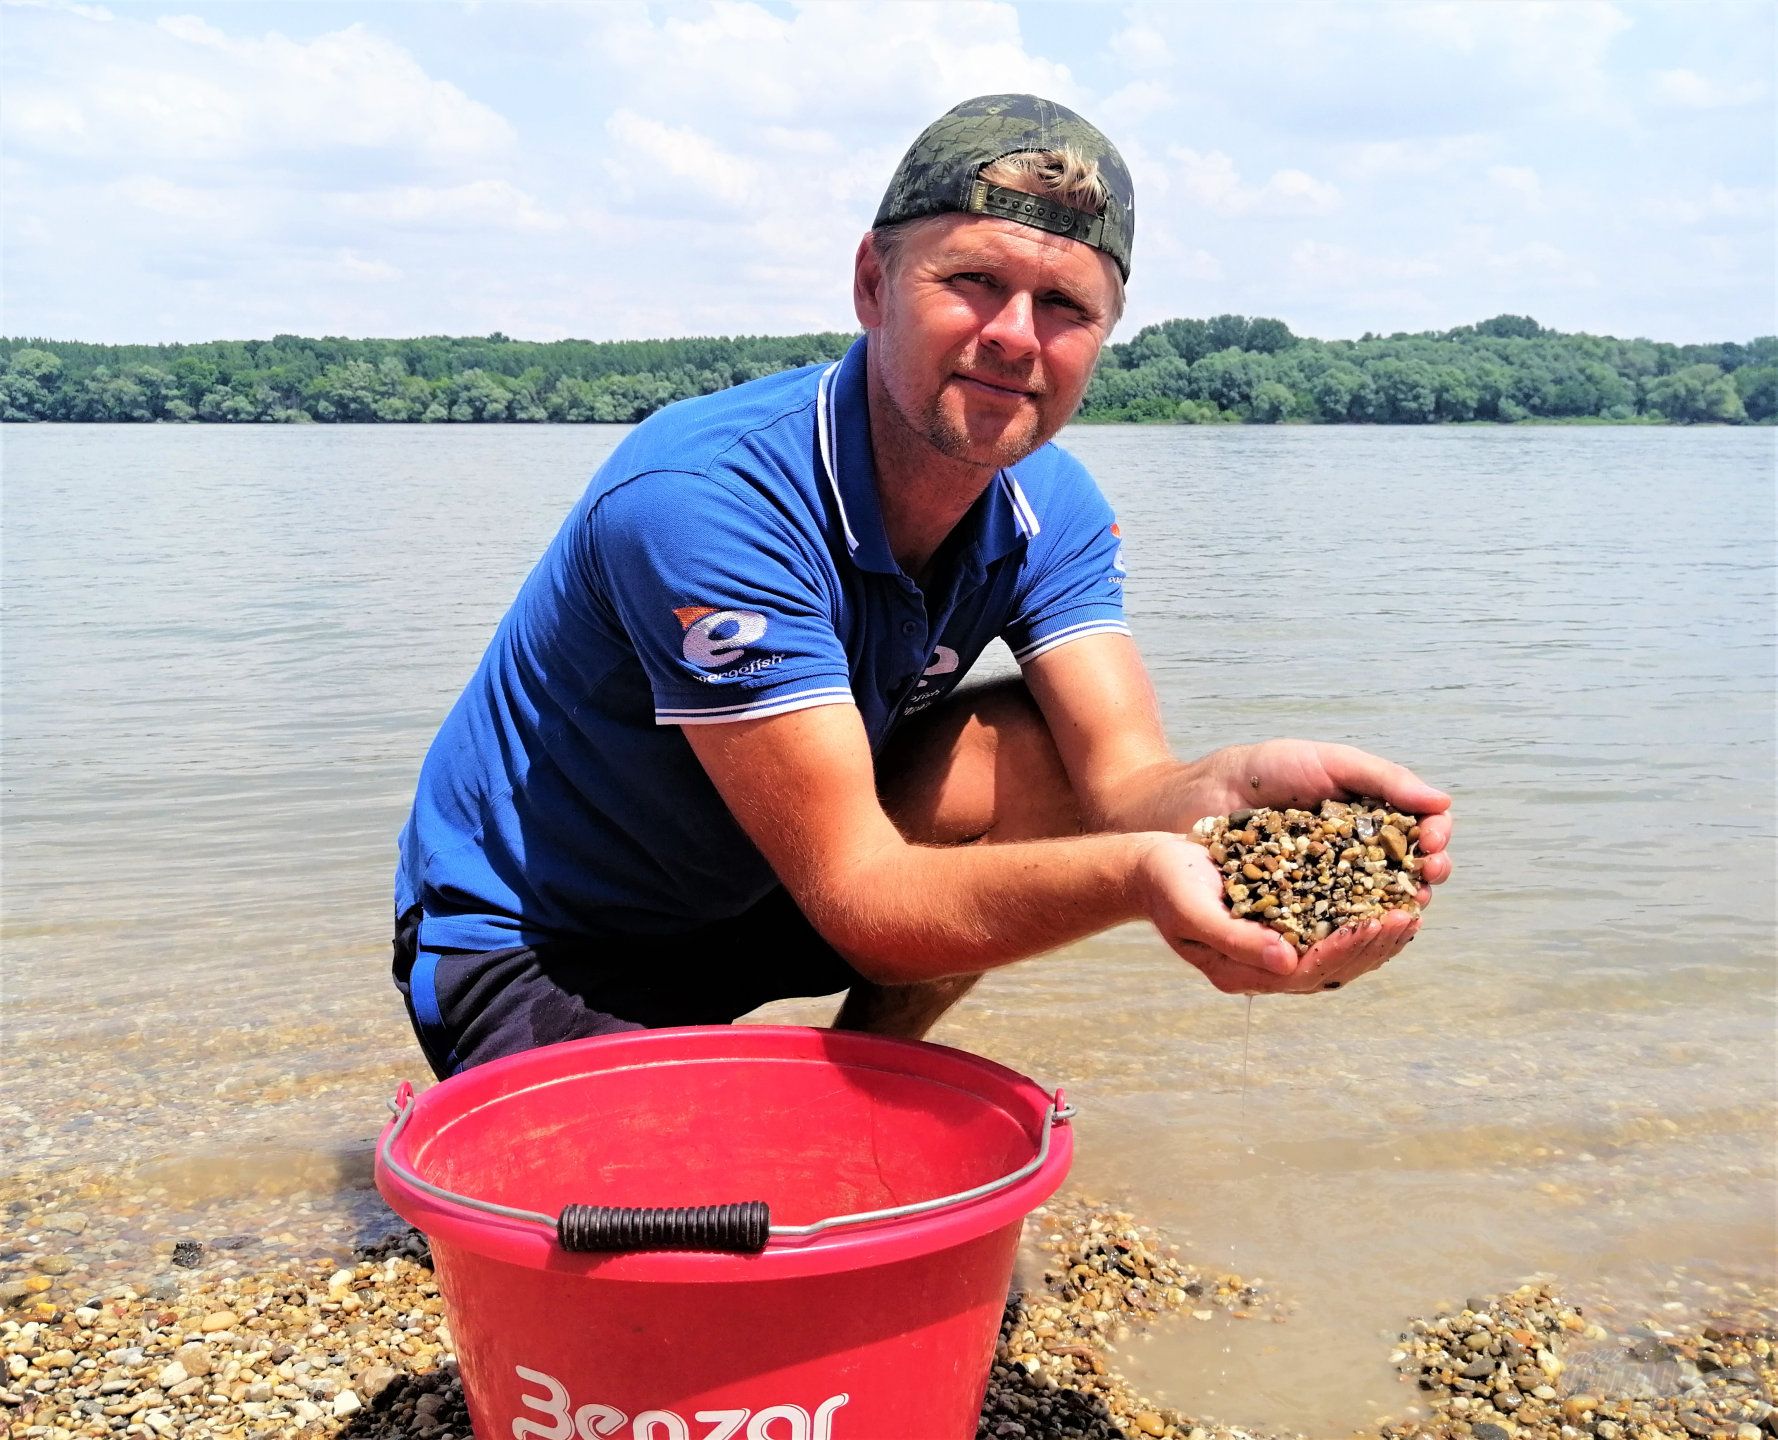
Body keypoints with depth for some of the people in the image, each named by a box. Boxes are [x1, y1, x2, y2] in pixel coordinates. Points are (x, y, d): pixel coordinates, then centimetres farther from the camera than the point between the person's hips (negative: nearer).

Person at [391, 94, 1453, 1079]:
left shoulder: (1049, 512, -8)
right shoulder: (703, 500, -32)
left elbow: (1123, 780, -21)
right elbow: (859, 898, -34)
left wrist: (1238, 788, -46)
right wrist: (1134, 875, -51)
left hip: (756, 898, 7)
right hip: (526, 951, -6)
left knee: (1051, 751, -14)